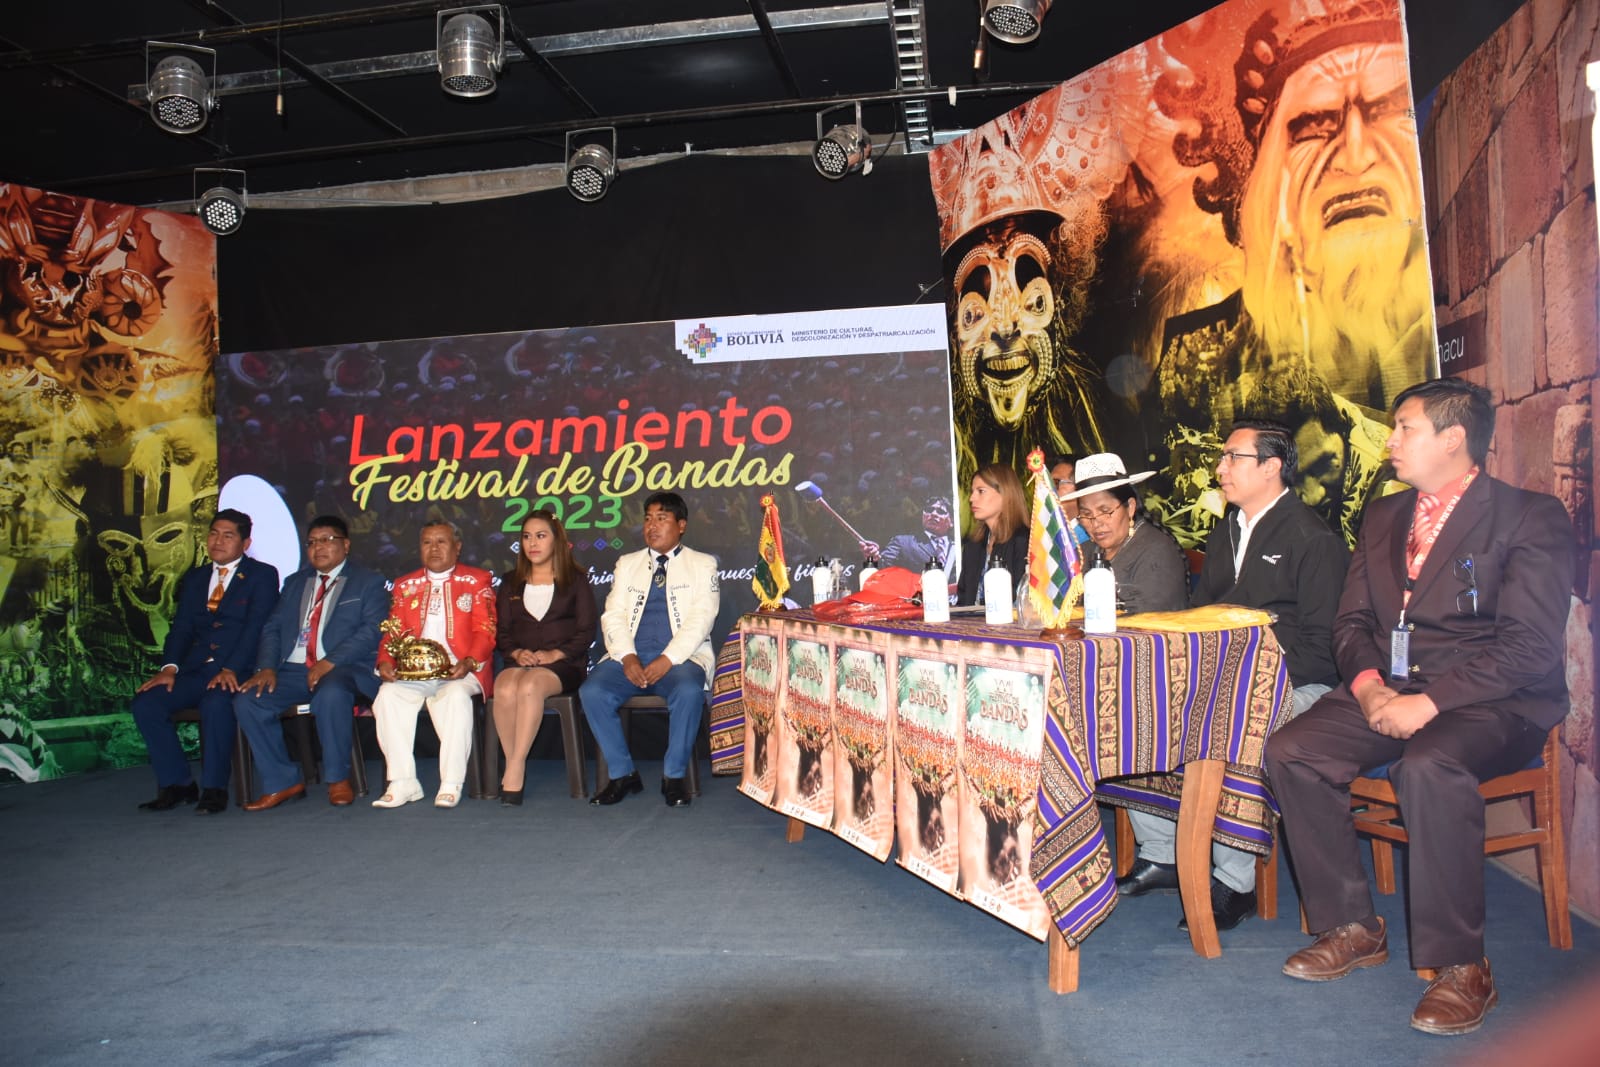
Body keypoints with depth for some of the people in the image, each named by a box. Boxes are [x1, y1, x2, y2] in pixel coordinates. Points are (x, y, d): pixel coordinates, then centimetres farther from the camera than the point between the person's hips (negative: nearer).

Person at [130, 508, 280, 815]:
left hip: (237, 671, -6)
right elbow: (181, 627, 12)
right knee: (145, 704, -17)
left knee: (216, 703, -35)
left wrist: (230, 669, -22)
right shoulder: (194, 579, 21)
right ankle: (177, 783, -2)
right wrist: (170, 667, -7)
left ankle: (214, 788, -20)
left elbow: (256, 626, -9)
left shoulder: (262, 575, 3)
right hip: (195, 670, 6)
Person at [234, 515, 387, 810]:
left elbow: (372, 630, -7)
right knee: (247, 700, -18)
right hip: (293, 670, 6)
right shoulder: (295, 582, 23)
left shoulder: (369, 582, 7)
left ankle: (338, 779, -18)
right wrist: (267, 667, -4)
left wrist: (330, 663, -20)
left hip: (345, 670, -5)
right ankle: (282, 782, -5)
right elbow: (273, 628, 15)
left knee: (331, 694, -38)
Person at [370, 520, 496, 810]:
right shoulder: (405, 585, 22)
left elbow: (485, 630, 1)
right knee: (388, 695, -28)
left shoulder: (477, 580, 11)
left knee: (456, 696, -36)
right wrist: (385, 662, -6)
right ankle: (403, 783, -21)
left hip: (458, 671, -3)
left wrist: (468, 662, -18)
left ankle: (451, 784, -28)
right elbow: (393, 632, 15)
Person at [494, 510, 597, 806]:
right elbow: (502, 633, 15)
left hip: (563, 664, -3)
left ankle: (515, 769, -32)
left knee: (530, 685, -37)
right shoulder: (510, 583, 21)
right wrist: (516, 653, -7)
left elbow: (586, 631, 2)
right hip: (521, 662, 3)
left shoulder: (576, 580, 11)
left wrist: (555, 654, -14)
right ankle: (514, 765, -24)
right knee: (505, 688, -34)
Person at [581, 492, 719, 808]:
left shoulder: (702, 565, 10)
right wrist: (627, 657, -10)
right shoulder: (627, 564, 20)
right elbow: (613, 615, 9)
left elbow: (701, 619, -3)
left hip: (681, 657, -3)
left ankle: (674, 775, -15)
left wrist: (667, 660, -17)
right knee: (592, 692, -24)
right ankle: (622, 774, -7)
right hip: (631, 657, 3)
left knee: (689, 691, -35)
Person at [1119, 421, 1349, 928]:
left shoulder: (1314, 539, -7)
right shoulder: (1226, 532, 18)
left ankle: (1235, 883, -18)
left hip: (1294, 686, -8)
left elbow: (1319, 643, -13)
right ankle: (1161, 854, 2)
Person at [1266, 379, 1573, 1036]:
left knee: (1429, 765, -36)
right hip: (1389, 692, 6)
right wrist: (1368, 686, -9)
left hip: (1491, 704, -6)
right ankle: (1351, 927, -3)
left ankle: (1460, 965, -19)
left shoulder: (1531, 518, -6)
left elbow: (1531, 646, -15)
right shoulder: (1382, 518, 15)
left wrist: (1429, 701, -24)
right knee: (1290, 750, -16)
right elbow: (1351, 623, 13)